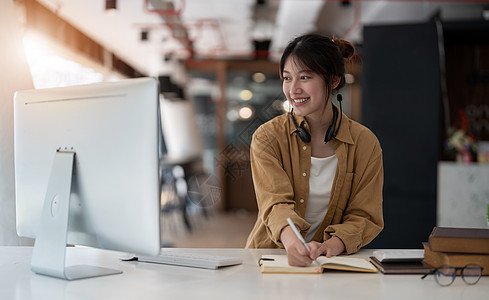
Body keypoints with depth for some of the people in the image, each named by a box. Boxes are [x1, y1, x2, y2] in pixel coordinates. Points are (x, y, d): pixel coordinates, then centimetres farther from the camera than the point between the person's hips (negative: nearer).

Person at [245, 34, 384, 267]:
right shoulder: (267, 137, -3)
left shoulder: (365, 143, 0)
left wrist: (331, 246, -21)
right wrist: (291, 241, -37)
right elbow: (275, 202, -16)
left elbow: (364, 216, -1)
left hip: (331, 264, 0)